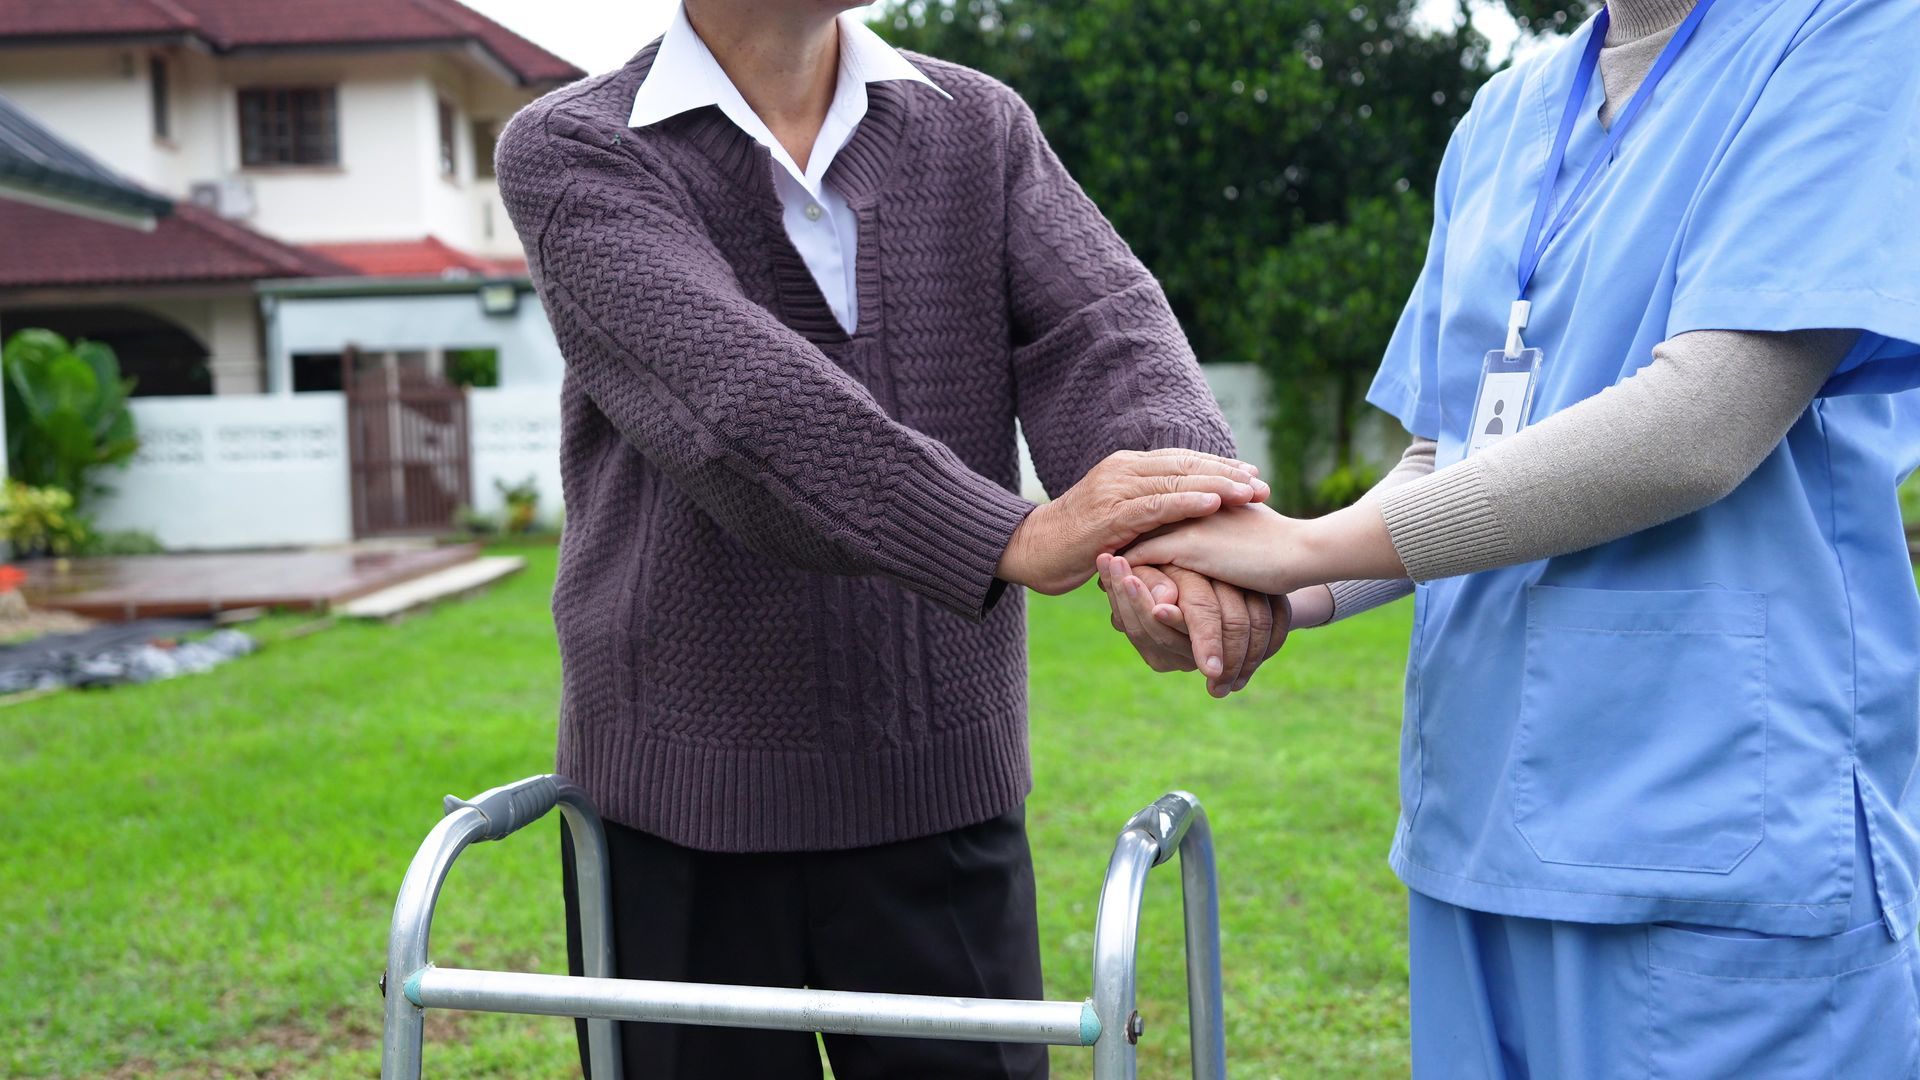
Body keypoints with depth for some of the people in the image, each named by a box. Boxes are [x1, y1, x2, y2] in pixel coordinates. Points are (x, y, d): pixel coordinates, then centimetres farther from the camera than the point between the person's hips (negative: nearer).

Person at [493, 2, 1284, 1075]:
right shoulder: (569, 152, -6)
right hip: (683, 807, -2)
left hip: (939, 796, 2)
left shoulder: (980, 128, 5)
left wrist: (1186, 538, -33)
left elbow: (1104, 329, -12)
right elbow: (732, 391, -23)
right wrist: (1013, 535, -37)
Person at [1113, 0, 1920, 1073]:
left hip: (1726, 845, -6)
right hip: (1480, 824, 6)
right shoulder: (1504, 118, 14)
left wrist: (1306, 545, -15)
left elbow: (1703, 427, -19)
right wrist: (1264, 601, -5)